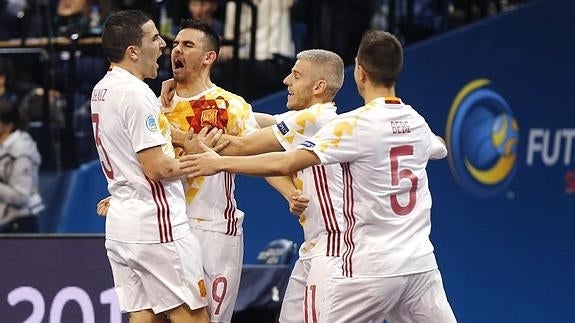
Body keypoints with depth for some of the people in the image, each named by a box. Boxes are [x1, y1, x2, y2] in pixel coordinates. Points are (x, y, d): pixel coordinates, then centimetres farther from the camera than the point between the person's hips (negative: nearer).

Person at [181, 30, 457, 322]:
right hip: (421, 264, 6)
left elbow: (286, 163, -15)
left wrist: (221, 163, -5)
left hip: (371, 268, -6)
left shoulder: (356, 125, -10)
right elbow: (439, 148, 35)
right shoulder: (418, 123, 9)